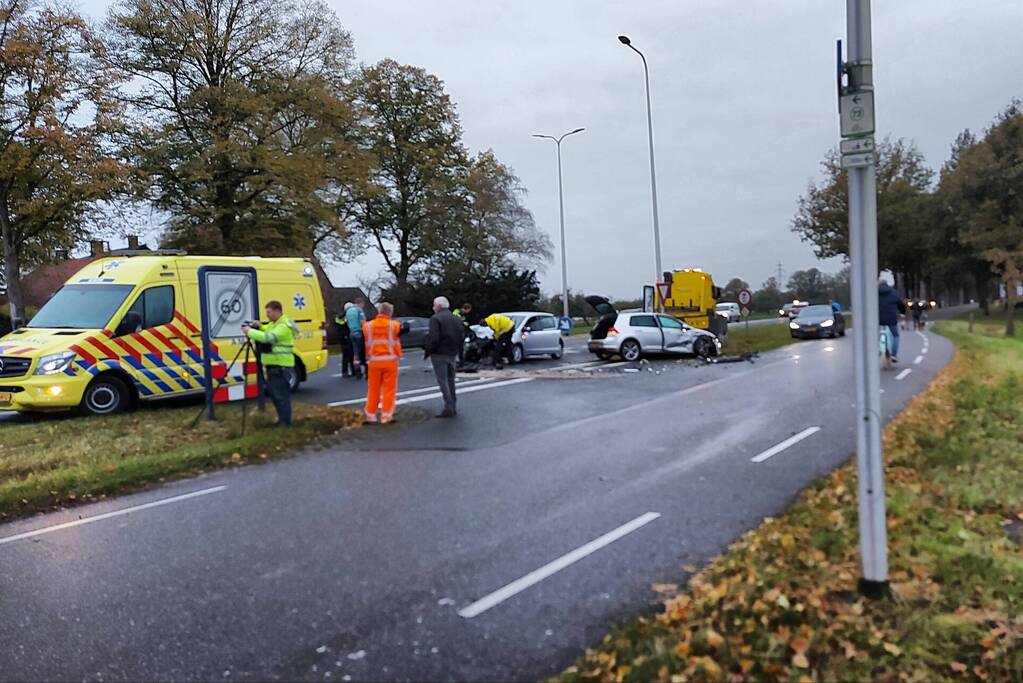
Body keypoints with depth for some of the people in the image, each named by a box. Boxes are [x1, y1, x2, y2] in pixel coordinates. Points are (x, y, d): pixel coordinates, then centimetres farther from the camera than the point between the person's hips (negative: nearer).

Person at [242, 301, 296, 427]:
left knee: (281, 394, -6)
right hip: (273, 365, 11)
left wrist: (249, 331, -20)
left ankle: (285, 422, 1)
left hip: (281, 366, -11)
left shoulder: (284, 326, -18)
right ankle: (282, 418, 28)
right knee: (274, 393, 17)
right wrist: (259, 326, 4)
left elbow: (268, 337, -28)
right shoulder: (274, 324, 16)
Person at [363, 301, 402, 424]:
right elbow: (396, 344, 0)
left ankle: (370, 415, 16)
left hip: (374, 361, 3)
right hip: (390, 361, -3)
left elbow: (366, 344, 8)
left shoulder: (368, 326, 2)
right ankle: (386, 415, 2)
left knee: (373, 389, 12)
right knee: (389, 389, 3)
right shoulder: (394, 325, -6)